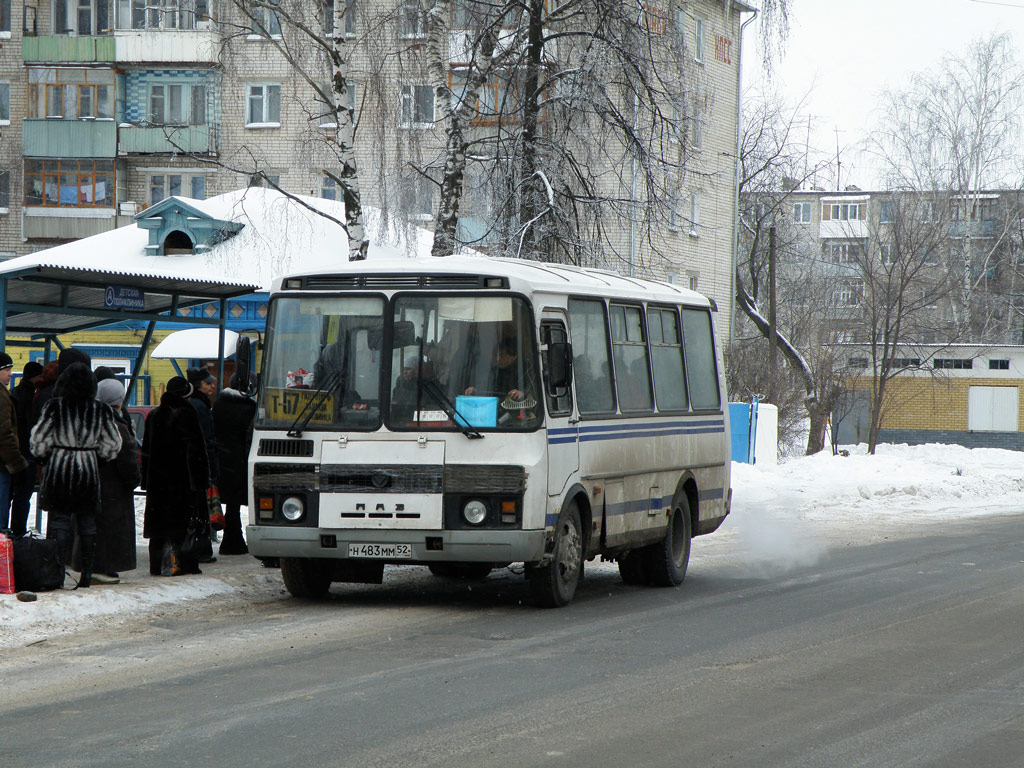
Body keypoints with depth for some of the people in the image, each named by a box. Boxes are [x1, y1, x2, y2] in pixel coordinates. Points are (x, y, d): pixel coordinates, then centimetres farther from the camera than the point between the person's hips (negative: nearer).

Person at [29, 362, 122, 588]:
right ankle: (87, 573, 10)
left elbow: (38, 440, -5)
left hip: (58, 468, -2)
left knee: (59, 519, 0)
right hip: (89, 471, 2)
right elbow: (112, 445, 3)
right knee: (88, 522, 8)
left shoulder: (54, 407, -7)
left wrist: (43, 458, 13)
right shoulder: (100, 410, -1)